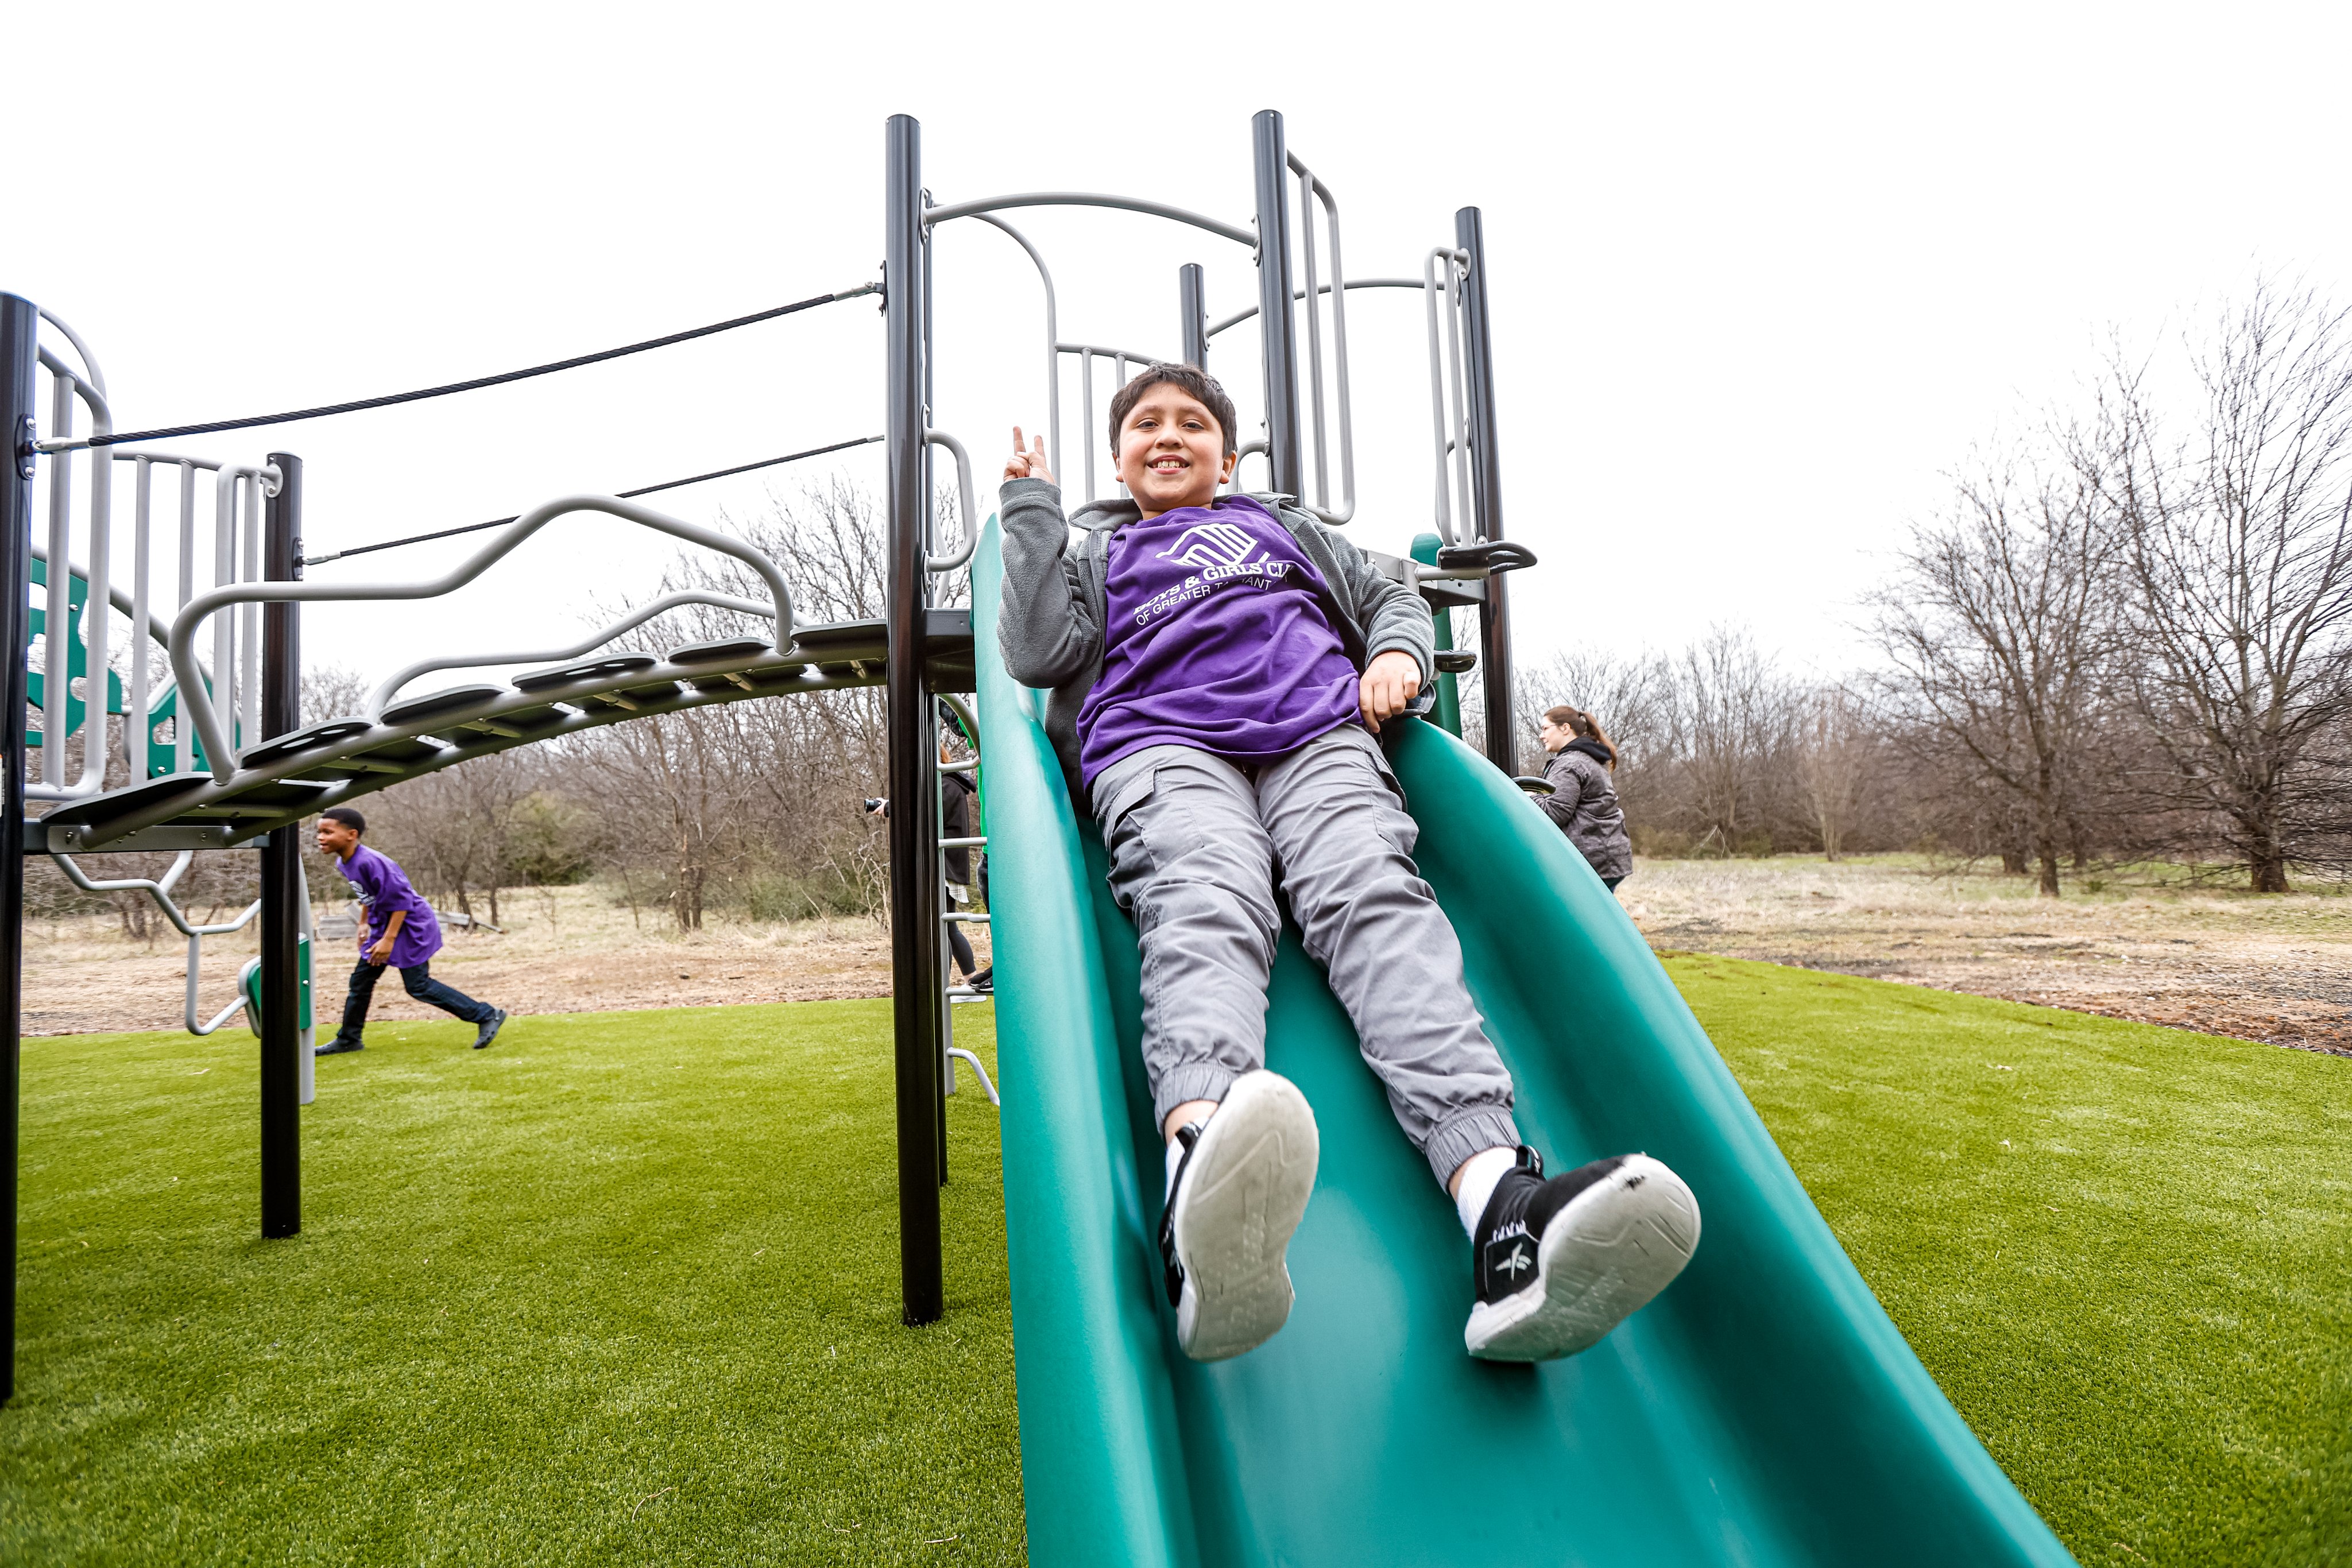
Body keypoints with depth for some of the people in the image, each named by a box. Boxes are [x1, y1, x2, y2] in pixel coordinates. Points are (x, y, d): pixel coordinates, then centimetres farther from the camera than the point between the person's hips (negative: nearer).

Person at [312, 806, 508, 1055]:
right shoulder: (342, 863, 3)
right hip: (383, 926, 9)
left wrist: (389, 940, -25)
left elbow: (401, 900, -26)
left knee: (419, 986, -7)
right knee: (360, 980, 14)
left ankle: (487, 1016, -3)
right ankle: (348, 1040, 30)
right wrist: (365, 923, 24)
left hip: (409, 926, -9)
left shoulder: (369, 862, -27)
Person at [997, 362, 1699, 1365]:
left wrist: (1399, 652, 10)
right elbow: (1040, 653, 13)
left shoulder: (1282, 526, 39)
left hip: (1319, 736, 2)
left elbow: (1391, 597, 34)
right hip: (1164, 747, -1)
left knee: (1377, 898, -30)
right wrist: (1032, 506, 17)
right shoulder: (1097, 553, 33)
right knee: (1208, 908, -35)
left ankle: (1500, 1202, -53)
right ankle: (1202, 1162, -66)